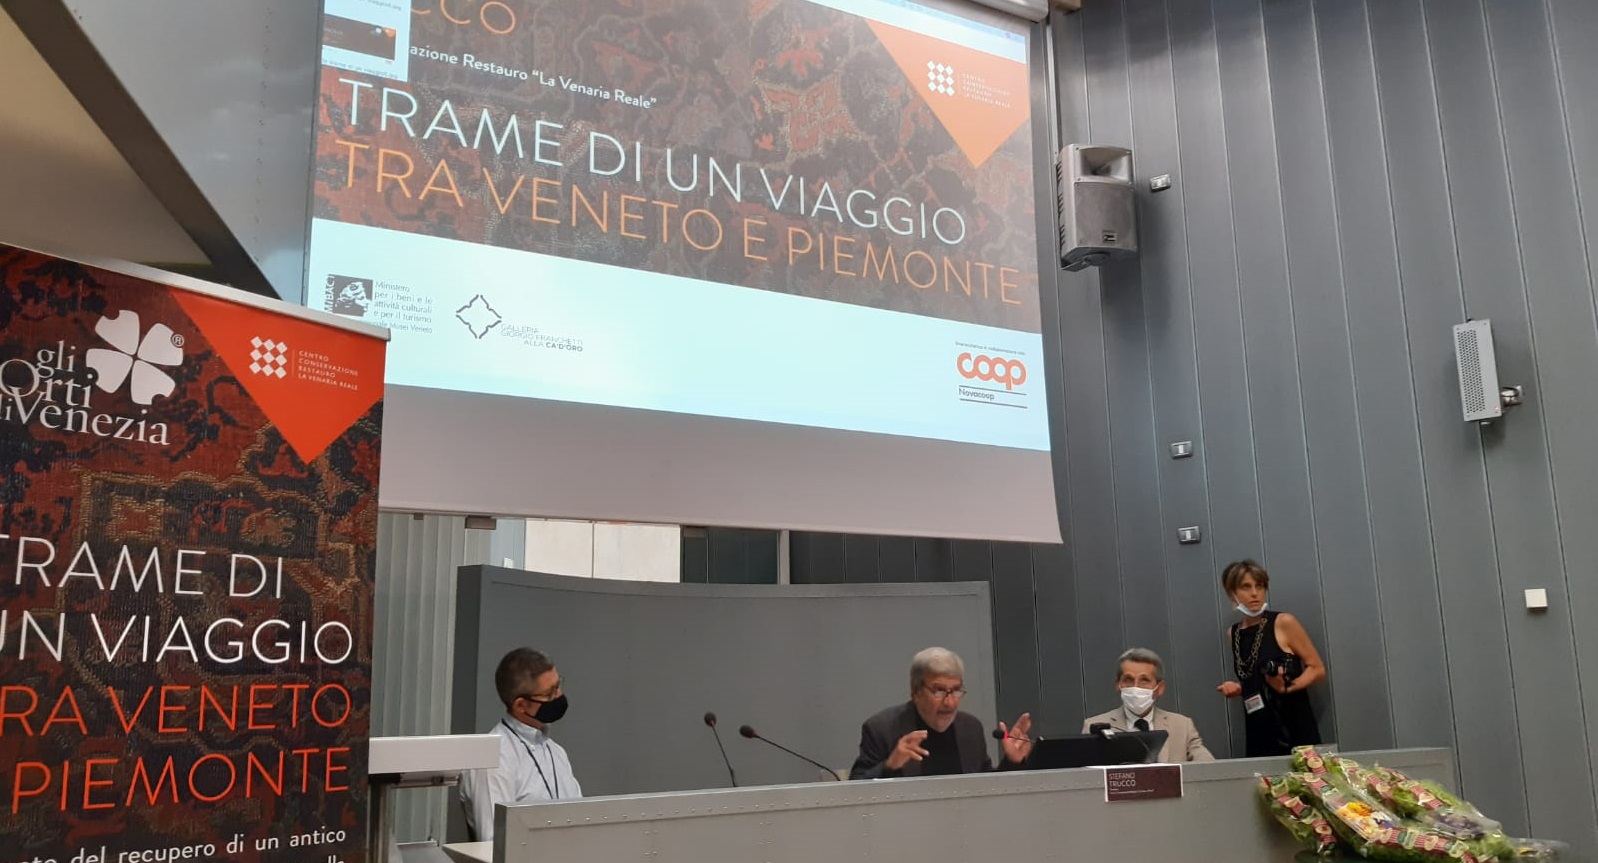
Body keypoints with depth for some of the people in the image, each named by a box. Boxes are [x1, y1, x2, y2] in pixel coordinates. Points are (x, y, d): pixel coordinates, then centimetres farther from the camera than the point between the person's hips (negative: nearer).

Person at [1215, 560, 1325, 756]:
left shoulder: (1283, 623, -4)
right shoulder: (1233, 633, 10)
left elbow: (1318, 669, -3)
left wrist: (1287, 687, -17)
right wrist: (1238, 689, 4)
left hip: (1294, 726, -4)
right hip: (1258, 730, 4)